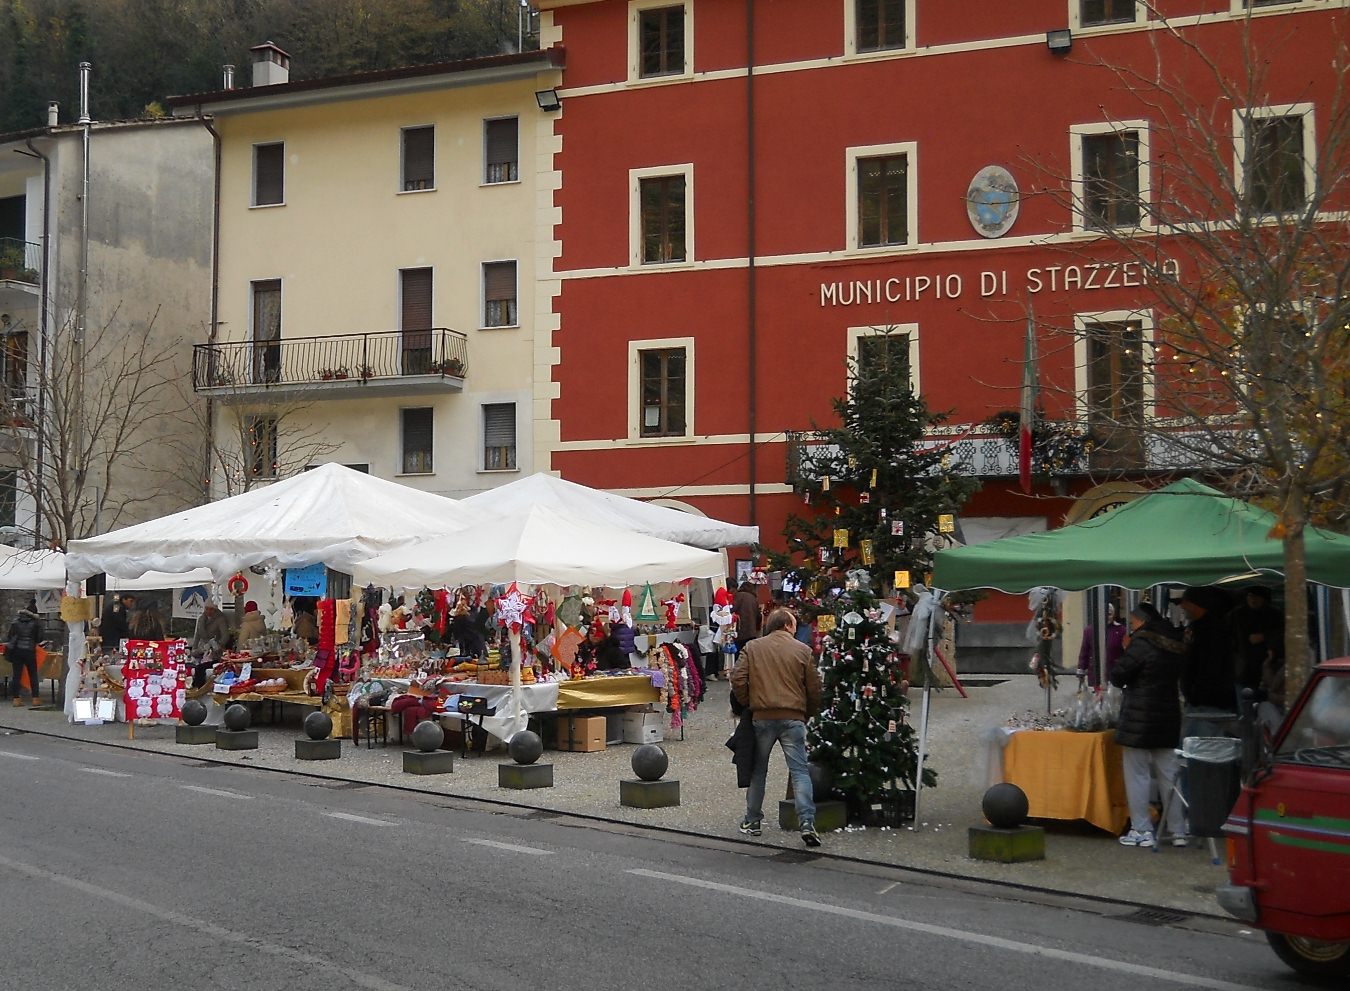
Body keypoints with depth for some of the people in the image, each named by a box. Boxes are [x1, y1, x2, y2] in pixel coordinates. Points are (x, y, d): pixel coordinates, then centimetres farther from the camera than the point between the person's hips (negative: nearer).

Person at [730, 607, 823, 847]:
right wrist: (807, 714, 17)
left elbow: (738, 679, -3)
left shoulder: (752, 647, 4)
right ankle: (807, 823, -14)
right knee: (799, 771, -3)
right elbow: (814, 688, 3)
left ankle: (752, 821, 20)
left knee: (758, 770, 14)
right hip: (793, 718, -1)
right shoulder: (802, 650, 2)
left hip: (762, 717, 2)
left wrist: (747, 704, 11)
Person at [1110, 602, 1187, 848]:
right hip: (1169, 716, 7)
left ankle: (1141, 831, 0)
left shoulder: (1141, 643, -14)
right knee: (1169, 775, 10)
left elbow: (1118, 676, -12)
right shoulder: (1175, 645, 10)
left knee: (1137, 775, 0)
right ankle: (1178, 831, 11)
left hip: (1139, 718, -7)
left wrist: (1126, 651, 3)